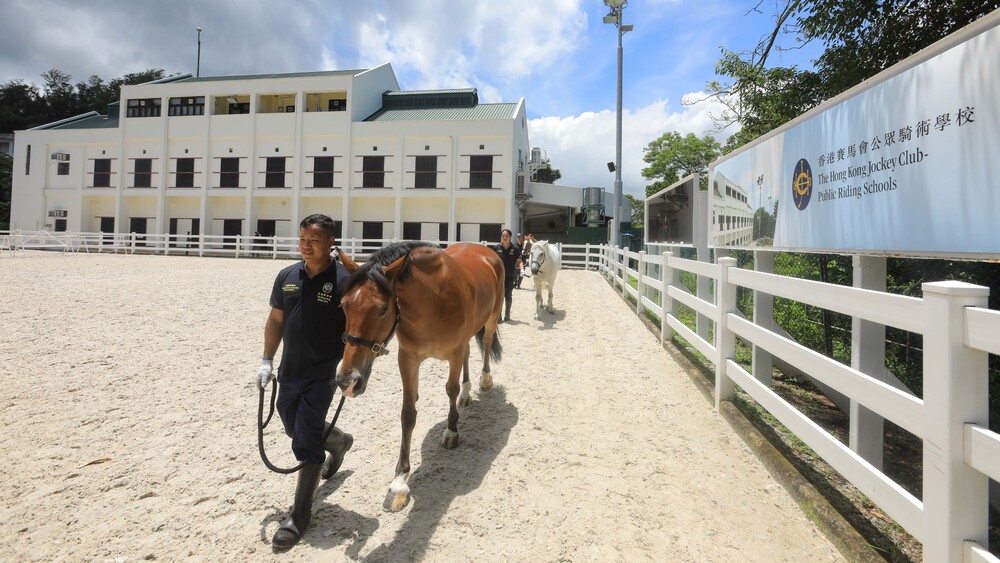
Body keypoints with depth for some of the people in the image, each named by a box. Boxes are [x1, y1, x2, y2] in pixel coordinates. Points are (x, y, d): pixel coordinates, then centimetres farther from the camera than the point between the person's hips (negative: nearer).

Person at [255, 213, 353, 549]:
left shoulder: (344, 280, -15)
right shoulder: (287, 276, 2)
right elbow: (275, 320, 12)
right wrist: (267, 361, 8)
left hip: (323, 375, -6)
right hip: (289, 372, 7)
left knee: (306, 444, -2)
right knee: (294, 429, 24)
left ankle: (299, 517, 16)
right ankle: (339, 442, 54)